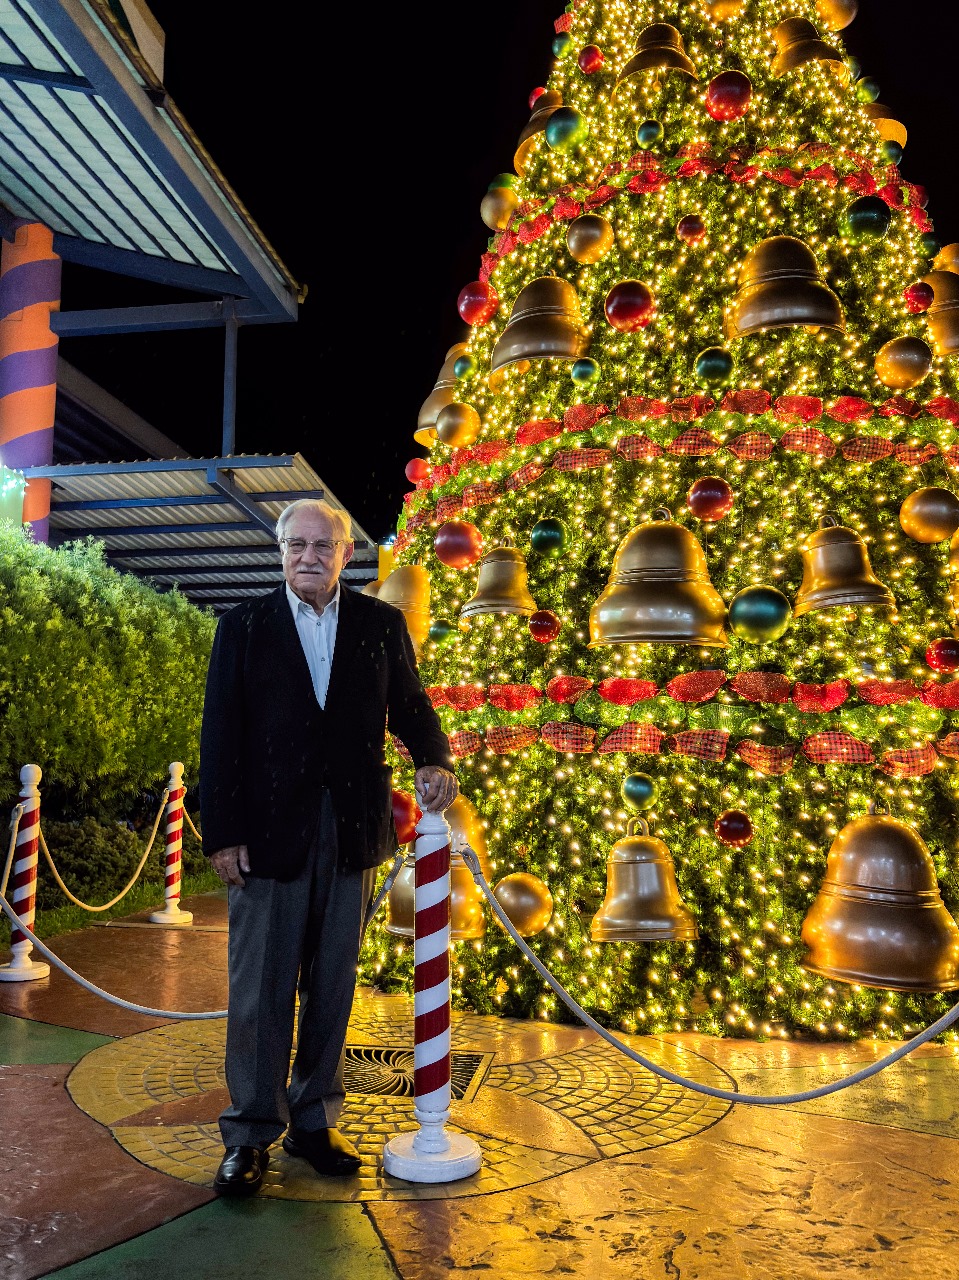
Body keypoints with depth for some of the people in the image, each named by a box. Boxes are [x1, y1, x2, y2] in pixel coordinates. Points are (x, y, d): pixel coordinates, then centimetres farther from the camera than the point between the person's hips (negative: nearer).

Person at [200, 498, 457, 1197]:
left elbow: (410, 705, 12)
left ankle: (315, 1120, 30)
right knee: (260, 988, 6)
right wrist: (223, 833, -7)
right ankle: (251, 1133, 23)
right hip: (268, 829, -2)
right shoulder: (244, 626, 2)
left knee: (333, 983, 13)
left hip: (352, 830, 2)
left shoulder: (382, 624, 7)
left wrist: (434, 760, -9)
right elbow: (220, 734, -1)